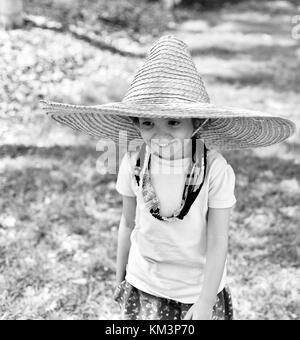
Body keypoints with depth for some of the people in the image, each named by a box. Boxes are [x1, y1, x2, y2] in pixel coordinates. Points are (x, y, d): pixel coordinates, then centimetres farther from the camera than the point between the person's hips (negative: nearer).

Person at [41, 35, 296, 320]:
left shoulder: (215, 170, -22)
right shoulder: (133, 163, -13)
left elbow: (217, 243, -16)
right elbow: (128, 223, 1)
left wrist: (205, 305, -13)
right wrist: (119, 278, 11)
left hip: (200, 287, -2)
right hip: (145, 285, 2)